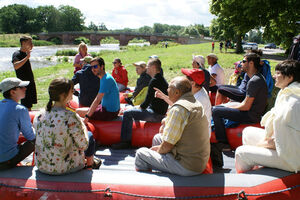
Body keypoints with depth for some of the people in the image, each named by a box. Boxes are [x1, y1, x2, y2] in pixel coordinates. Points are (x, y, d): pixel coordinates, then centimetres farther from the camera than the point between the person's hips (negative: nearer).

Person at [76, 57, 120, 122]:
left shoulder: (106, 79, -22)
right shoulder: (105, 76, 9)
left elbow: (97, 100, -26)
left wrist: (87, 117, -26)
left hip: (109, 112, -10)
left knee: (78, 111, -6)